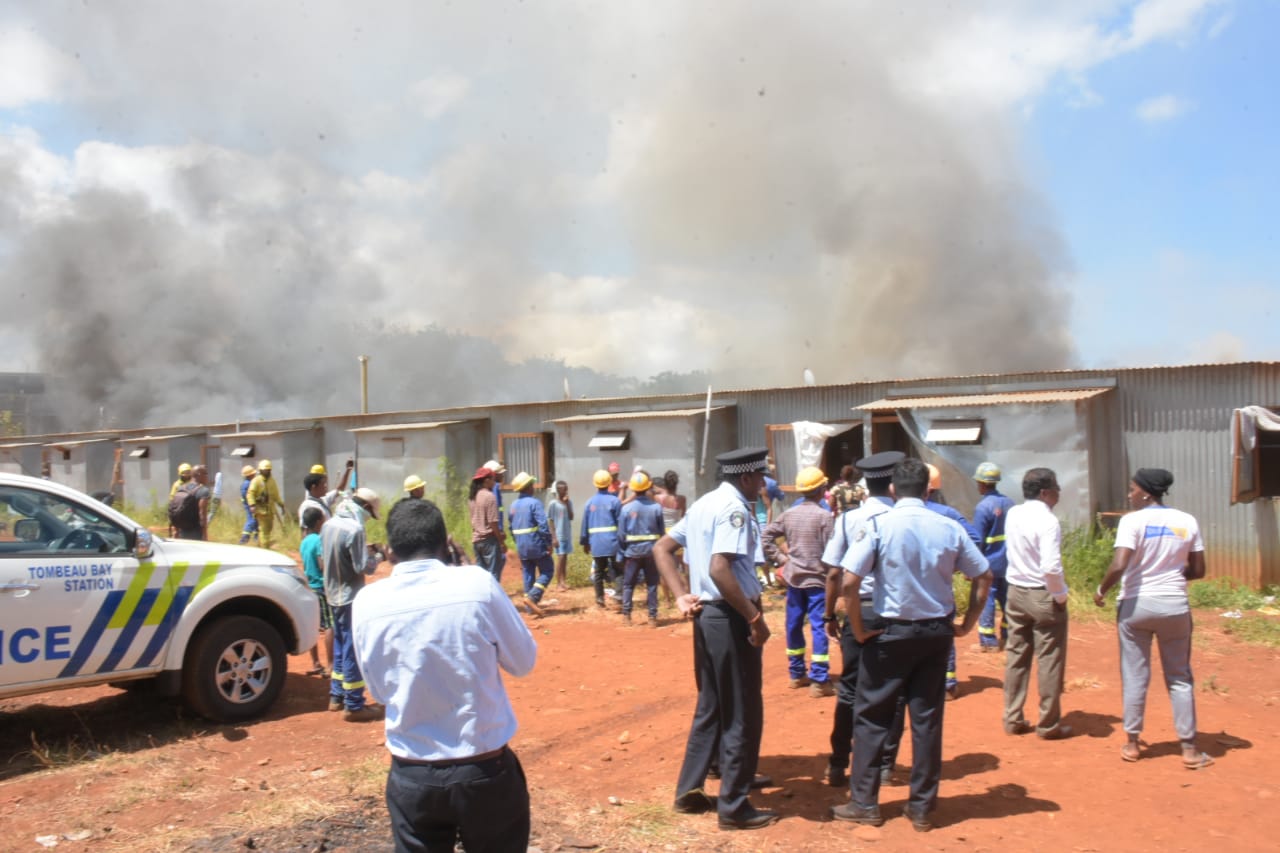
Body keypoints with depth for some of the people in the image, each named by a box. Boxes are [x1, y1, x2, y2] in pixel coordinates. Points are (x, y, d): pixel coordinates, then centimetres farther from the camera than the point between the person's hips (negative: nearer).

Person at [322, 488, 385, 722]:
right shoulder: (354, 529, -21)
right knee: (353, 651, -1)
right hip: (351, 598, -9)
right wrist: (377, 556, 0)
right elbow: (363, 567, -20)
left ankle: (337, 697, 29)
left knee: (340, 647, 20)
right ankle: (354, 706, 6)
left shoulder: (329, 525, 4)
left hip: (333, 595, 9)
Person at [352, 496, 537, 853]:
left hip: (410, 777, 2)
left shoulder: (367, 601, -7)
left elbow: (378, 689, 7)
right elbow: (524, 661, -1)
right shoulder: (478, 583, -14)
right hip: (485, 771, -2)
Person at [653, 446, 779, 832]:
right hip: (730, 617, -9)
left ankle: (689, 791, 27)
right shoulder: (734, 508, -16)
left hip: (707, 614, 9)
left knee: (711, 707, 19)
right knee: (743, 713, 3)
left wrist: (682, 596, 7)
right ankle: (734, 806, 13)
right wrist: (755, 617, -22)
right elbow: (720, 569, -28)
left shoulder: (704, 503, 12)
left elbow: (661, 549, 14)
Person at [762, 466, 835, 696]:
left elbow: (765, 537, 2)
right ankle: (819, 681, -3)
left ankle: (797, 674, 24)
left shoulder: (789, 514, 3)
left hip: (793, 577, 5)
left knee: (794, 625, 13)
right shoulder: (824, 515, -12)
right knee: (818, 627, -3)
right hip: (816, 578, -5)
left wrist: (780, 558, 5)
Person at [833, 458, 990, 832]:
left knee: (871, 716, 9)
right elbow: (983, 577, 3)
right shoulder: (949, 528, -1)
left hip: (891, 632, -3)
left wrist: (859, 628, -8)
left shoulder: (879, 526, -12)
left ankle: (864, 803, 15)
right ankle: (922, 807, 20)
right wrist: (967, 624, 10)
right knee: (927, 718, 11)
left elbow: (849, 581, -19)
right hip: (936, 632, 3)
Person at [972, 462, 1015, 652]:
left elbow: (977, 541, -15)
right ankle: (1007, 638, 21)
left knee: (986, 600, 0)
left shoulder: (983, 507, -15)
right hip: (1008, 563, 7)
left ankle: (988, 641, 3)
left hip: (988, 564, -7)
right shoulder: (1009, 504, 5)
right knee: (1007, 600, 14)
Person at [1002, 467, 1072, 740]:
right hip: (1043, 595, -7)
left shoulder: (1012, 515, 3)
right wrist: (1060, 596, -13)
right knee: (1050, 661, 6)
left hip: (1015, 592, 7)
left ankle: (1013, 720, 22)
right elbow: (1051, 567, -26)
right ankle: (1049, 725, 16)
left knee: (1016, 656, 14)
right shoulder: (1048, 521, -20)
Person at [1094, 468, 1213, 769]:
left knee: (1135, 677, 9)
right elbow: (1198, 571, 5)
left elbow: (1119, 566, -20)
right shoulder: (1188, 521, 1)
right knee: (1180, 678, 12)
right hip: (1174, 606, 3)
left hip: (1136, 605, -3)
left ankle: (1132, 743, 18)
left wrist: (1101, 591, -4)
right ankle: (1189, 749, 15)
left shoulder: (1133, 520, -11)